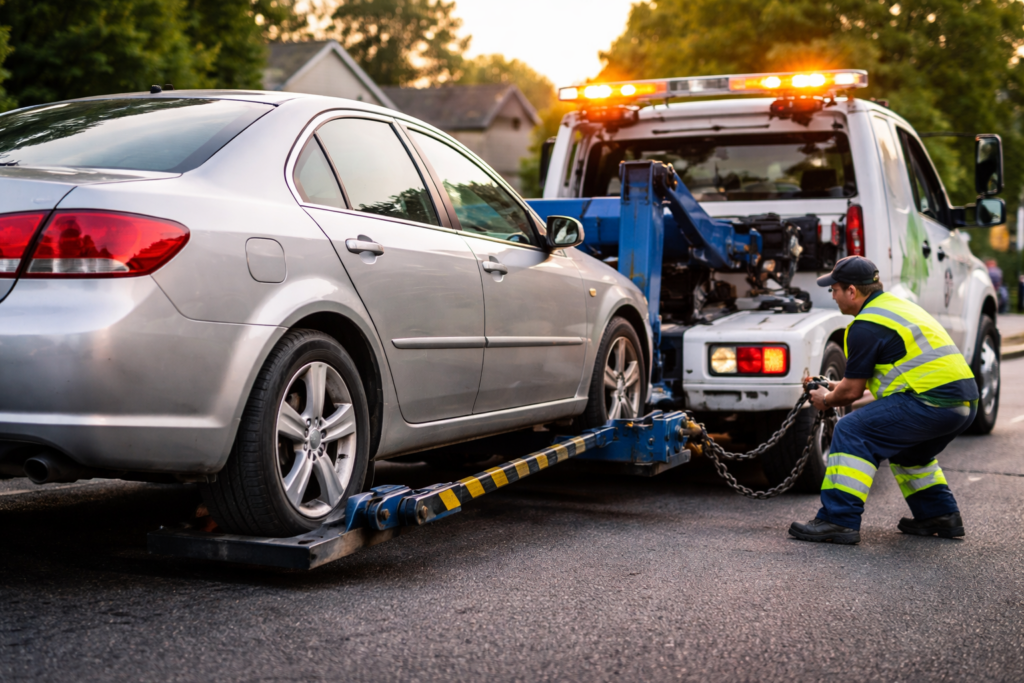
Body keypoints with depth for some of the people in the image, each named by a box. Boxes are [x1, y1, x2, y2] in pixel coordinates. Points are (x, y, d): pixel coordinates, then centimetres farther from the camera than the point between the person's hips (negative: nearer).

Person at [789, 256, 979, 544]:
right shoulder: (897, 305, 23)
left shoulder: (866, 326, -8)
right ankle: (941, 514, 34)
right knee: (904, 445, 32)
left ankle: (839, 520, -13)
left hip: (931, 402, -10)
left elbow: (852, 391, -4)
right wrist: (839, 385, 37)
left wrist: (826, 399, 17)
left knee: (852, 432, -10)